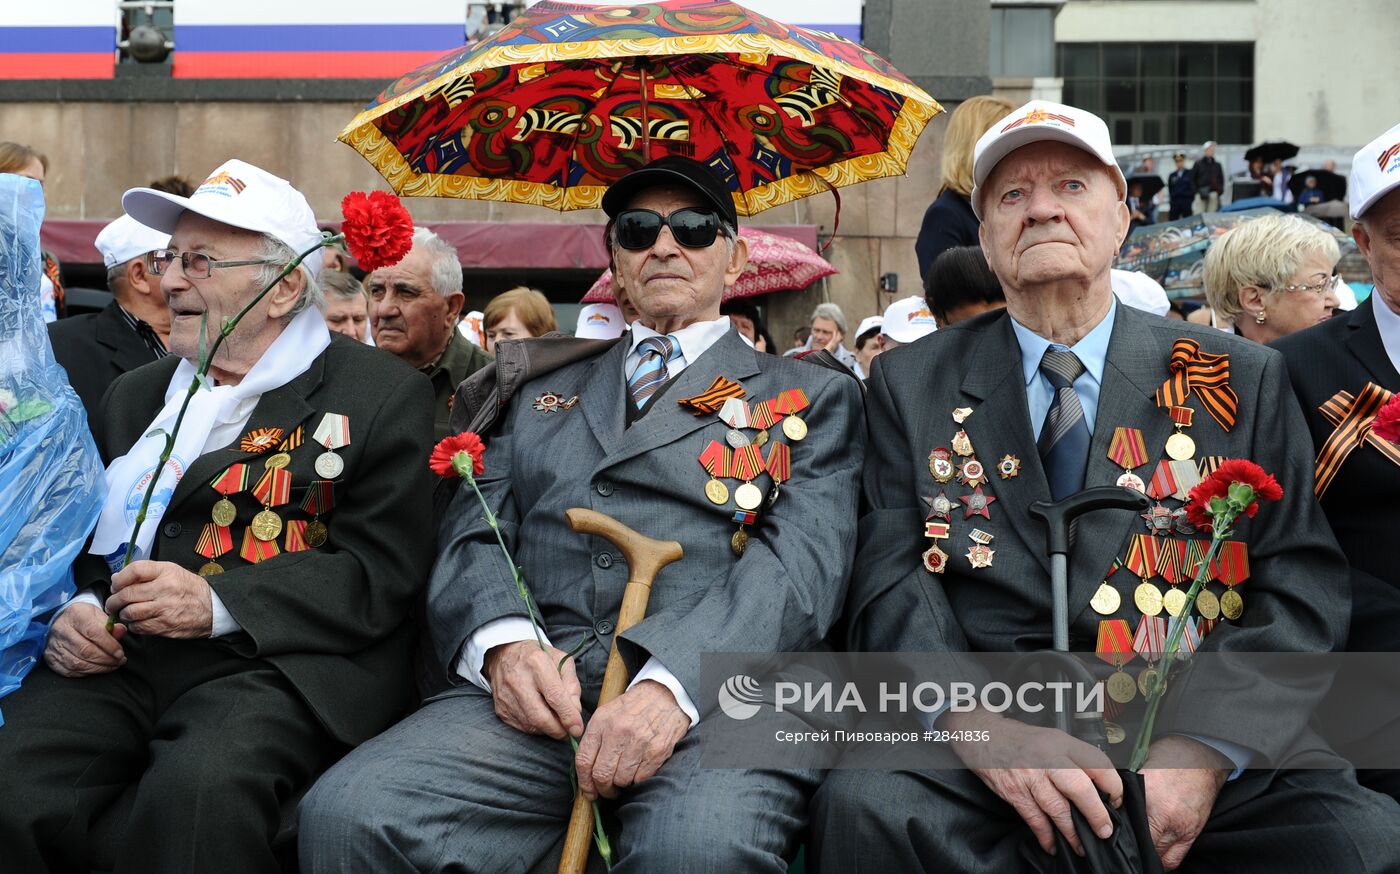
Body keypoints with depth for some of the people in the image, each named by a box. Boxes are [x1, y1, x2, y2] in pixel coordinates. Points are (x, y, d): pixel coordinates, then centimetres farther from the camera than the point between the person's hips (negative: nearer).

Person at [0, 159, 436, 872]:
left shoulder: (383, 394, 6)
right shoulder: (135, 395, 25)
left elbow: (382, 572, -4)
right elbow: (81, 537, 25)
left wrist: (218, 605, -15)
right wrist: (73, 608, 1)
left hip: (275, 664, -4)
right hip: (114, 661, 5)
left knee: (200, 789, -36)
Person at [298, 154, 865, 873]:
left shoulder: (810, 395, 16)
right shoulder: (543, 394, 27)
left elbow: (802, 560, 0)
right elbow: (471, 538, 16)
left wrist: (672, 682, -18)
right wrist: (503, 644, -9)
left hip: (720, 696, -3)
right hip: (537, 689, 4)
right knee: (345, 813, -24)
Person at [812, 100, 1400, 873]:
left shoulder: (1242, 381, 14)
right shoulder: (909, 386, 14)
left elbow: (1301, 587, 5)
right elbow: (891, 583, 2)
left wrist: (1207, 748, -13)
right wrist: (979, 724, -17)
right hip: (979, 758, 1)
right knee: (864, 805, -30)